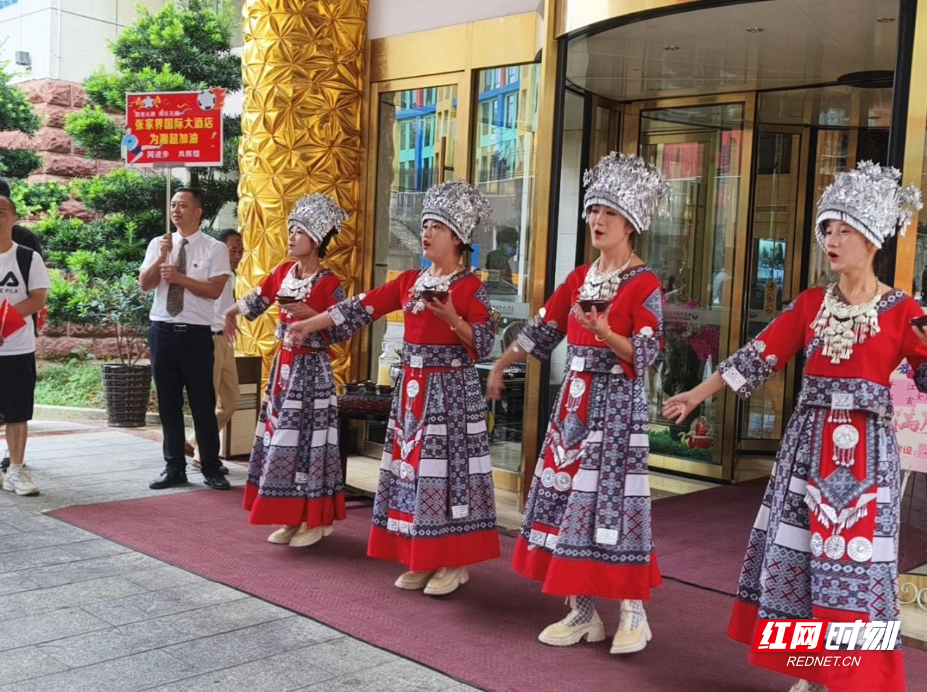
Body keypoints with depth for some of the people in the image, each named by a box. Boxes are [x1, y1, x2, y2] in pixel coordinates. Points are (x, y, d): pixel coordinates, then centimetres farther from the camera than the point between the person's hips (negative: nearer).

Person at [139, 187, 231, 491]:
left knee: (203, 403, 2)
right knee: (168, 403, 10)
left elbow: (214, 290, -12)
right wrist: (162, 258, -12)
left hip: (196, 333, -4)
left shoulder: (214, 249, -2)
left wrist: (179, 278, -16)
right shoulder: (158, 244, 9)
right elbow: (144, 284, 1)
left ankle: (211, 469, 13)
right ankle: (174, 467, 20)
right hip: (162, 331, 4)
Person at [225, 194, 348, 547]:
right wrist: (232, 311, 4)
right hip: (284, 363, 7)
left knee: (307, 437, -4)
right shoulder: (283, 272, 7)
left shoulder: (329, 283, -12)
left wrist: (310, 314, -24)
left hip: (312, 368, -7)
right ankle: (291, 519, 19)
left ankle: (314, 521, 7)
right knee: (280, 435, 9)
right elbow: (255, 302, 18)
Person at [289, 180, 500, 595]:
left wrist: (451, 318, -26)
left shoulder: (471, 286, -7)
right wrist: (309, 324, 1)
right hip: (412, 385, 6)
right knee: (412, 465, 8)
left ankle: (453, 562, 6)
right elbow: (362, 308, 6)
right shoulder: (408, 281, 10)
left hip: (451, 389, -6)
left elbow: (483, 345, -11)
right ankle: (421, 560, 18)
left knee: (446, 467, -5)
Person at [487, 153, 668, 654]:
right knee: (568, 493, 6)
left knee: (609, 498, -6)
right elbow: (542, 330, 16)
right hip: (575, 400, 7)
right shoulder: (579, 278, 12)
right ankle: (582, 612, 15)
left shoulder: (644, 284, -8)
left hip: (617, 403, -7)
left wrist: (605, 333, -30)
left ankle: (633, 614, 8)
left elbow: (645, 355, -15)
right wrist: (500, 366, 17)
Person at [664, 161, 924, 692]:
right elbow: (760, 355, 7)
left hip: (865, 450, -4)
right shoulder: (810, 304, 7)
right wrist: (698, 395, 6)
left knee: (853, 561, -3)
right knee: (797, 553, 7)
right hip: (809, 441, 4)